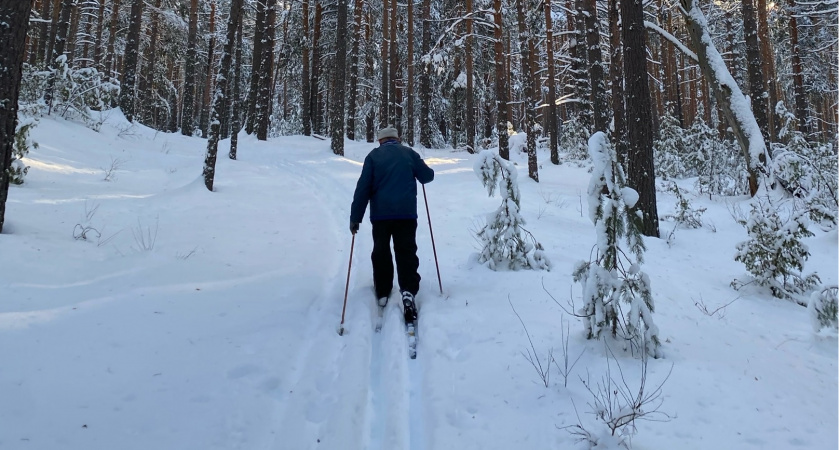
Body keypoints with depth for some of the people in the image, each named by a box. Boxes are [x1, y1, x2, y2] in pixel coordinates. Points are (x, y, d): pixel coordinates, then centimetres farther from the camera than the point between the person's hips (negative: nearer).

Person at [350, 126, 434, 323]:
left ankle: (382, 293, 23)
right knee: (407, 253, 3)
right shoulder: (409, 153, 6)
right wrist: (415, 170, 34)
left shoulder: (373, 156, 3)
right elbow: (428, 176, 11)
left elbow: (363, 187, -3)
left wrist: (355, 217, -2)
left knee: (381, 253, 15)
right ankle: (408, 291, -16)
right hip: (406, 212, 0)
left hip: (380, 213, 0)